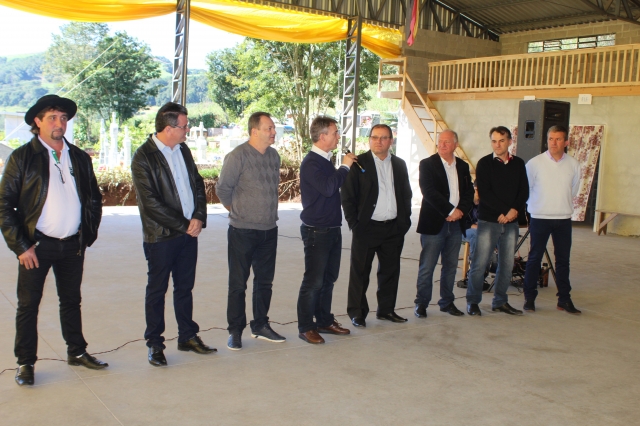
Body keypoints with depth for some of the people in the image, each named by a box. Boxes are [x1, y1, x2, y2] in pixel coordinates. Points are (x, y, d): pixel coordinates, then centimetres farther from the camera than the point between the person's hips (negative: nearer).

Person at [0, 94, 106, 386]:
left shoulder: (80, 157, 7)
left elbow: (94, 198, 13)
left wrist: (89, 234, 4)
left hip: (73, 245, 4)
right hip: (37, 245, -3)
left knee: (71, 301, 16)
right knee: (28, 305, 6)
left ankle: (77, 352, 30)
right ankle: (25, 363, 19)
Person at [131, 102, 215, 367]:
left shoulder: (183, 150, 8)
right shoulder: (143, 157, -13)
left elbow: (197, 184, 10)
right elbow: (150, 203, -17)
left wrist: (199, 218, -5)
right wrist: (184, 225, -14)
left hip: (189, 232, 6)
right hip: (161, 236, -6)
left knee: (185, 287, 15)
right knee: (157, 291, 7)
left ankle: (188, 337, 27)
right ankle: (154, 344, 18)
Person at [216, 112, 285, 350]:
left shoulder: (274, 156, 7)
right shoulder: (238, 156, -14)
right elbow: (222, 189, -9)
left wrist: (268, 212, 13)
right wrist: (237, 210, 3)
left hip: (269, 230, 6)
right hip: (243, 231, -6)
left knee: (265, 281, 13)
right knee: (238, 283, 4)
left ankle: (260, 326, 27)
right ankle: (235, 330, 15)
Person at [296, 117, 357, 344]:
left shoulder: (326, 161, 12)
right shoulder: (311, 163, -16)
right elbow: (327, 188, -28)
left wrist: (346, 167, 7)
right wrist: (344, 167, -17)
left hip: (332, 229, 9)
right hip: (316, 231, -9)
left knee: (328, 278, 15)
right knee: (313, 281, -2)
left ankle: (324, 321, 26)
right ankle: (306, 327, 7)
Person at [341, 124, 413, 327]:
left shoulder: (399, 164, 10)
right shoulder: (359, 163, -5)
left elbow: (406, 194, 15)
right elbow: (347, 195, -6)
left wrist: (404, 220, 6)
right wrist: (354, 223, -10)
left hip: (393, 228, 5)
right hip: (367, 227, -5)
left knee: (390, 271, 12)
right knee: (360, 272, 3)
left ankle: (386, 309, 25)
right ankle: (357, 312, 14)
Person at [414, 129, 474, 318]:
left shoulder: (463, 167, 12)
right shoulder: (427, 164, -3)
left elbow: (469, 193, 8)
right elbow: (429, 191, -14)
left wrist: (461, 210, -10)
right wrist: (450, 210, -16)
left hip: (456, 223, 5)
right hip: (434, 223, -5)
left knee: (451, 266, 11)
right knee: (427, 266, -1)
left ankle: (447, 302, 22)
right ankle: (421, 303, 8)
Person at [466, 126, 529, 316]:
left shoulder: (519, 164, 10)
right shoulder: (484, 163, -1)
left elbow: (524, 191, 6)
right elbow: (484, 193, -9)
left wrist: (514, 210, -11)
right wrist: (503, 210, -13)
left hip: (511, 222, 4)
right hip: (488, 221, -4)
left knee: (507, 264, 7)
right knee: (479, 263, -5)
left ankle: (500, 302, 19)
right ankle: (472, 302, 7)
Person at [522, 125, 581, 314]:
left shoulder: (574, 165, 2)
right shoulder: (535, 163, -6)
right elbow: (525, 189, 3)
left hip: (564, 219, 3)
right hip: (540, 218, -2)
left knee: (563, 259, 7)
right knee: (535, 258, 3)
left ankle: (564, 299, 16)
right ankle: (529, 297, 12)